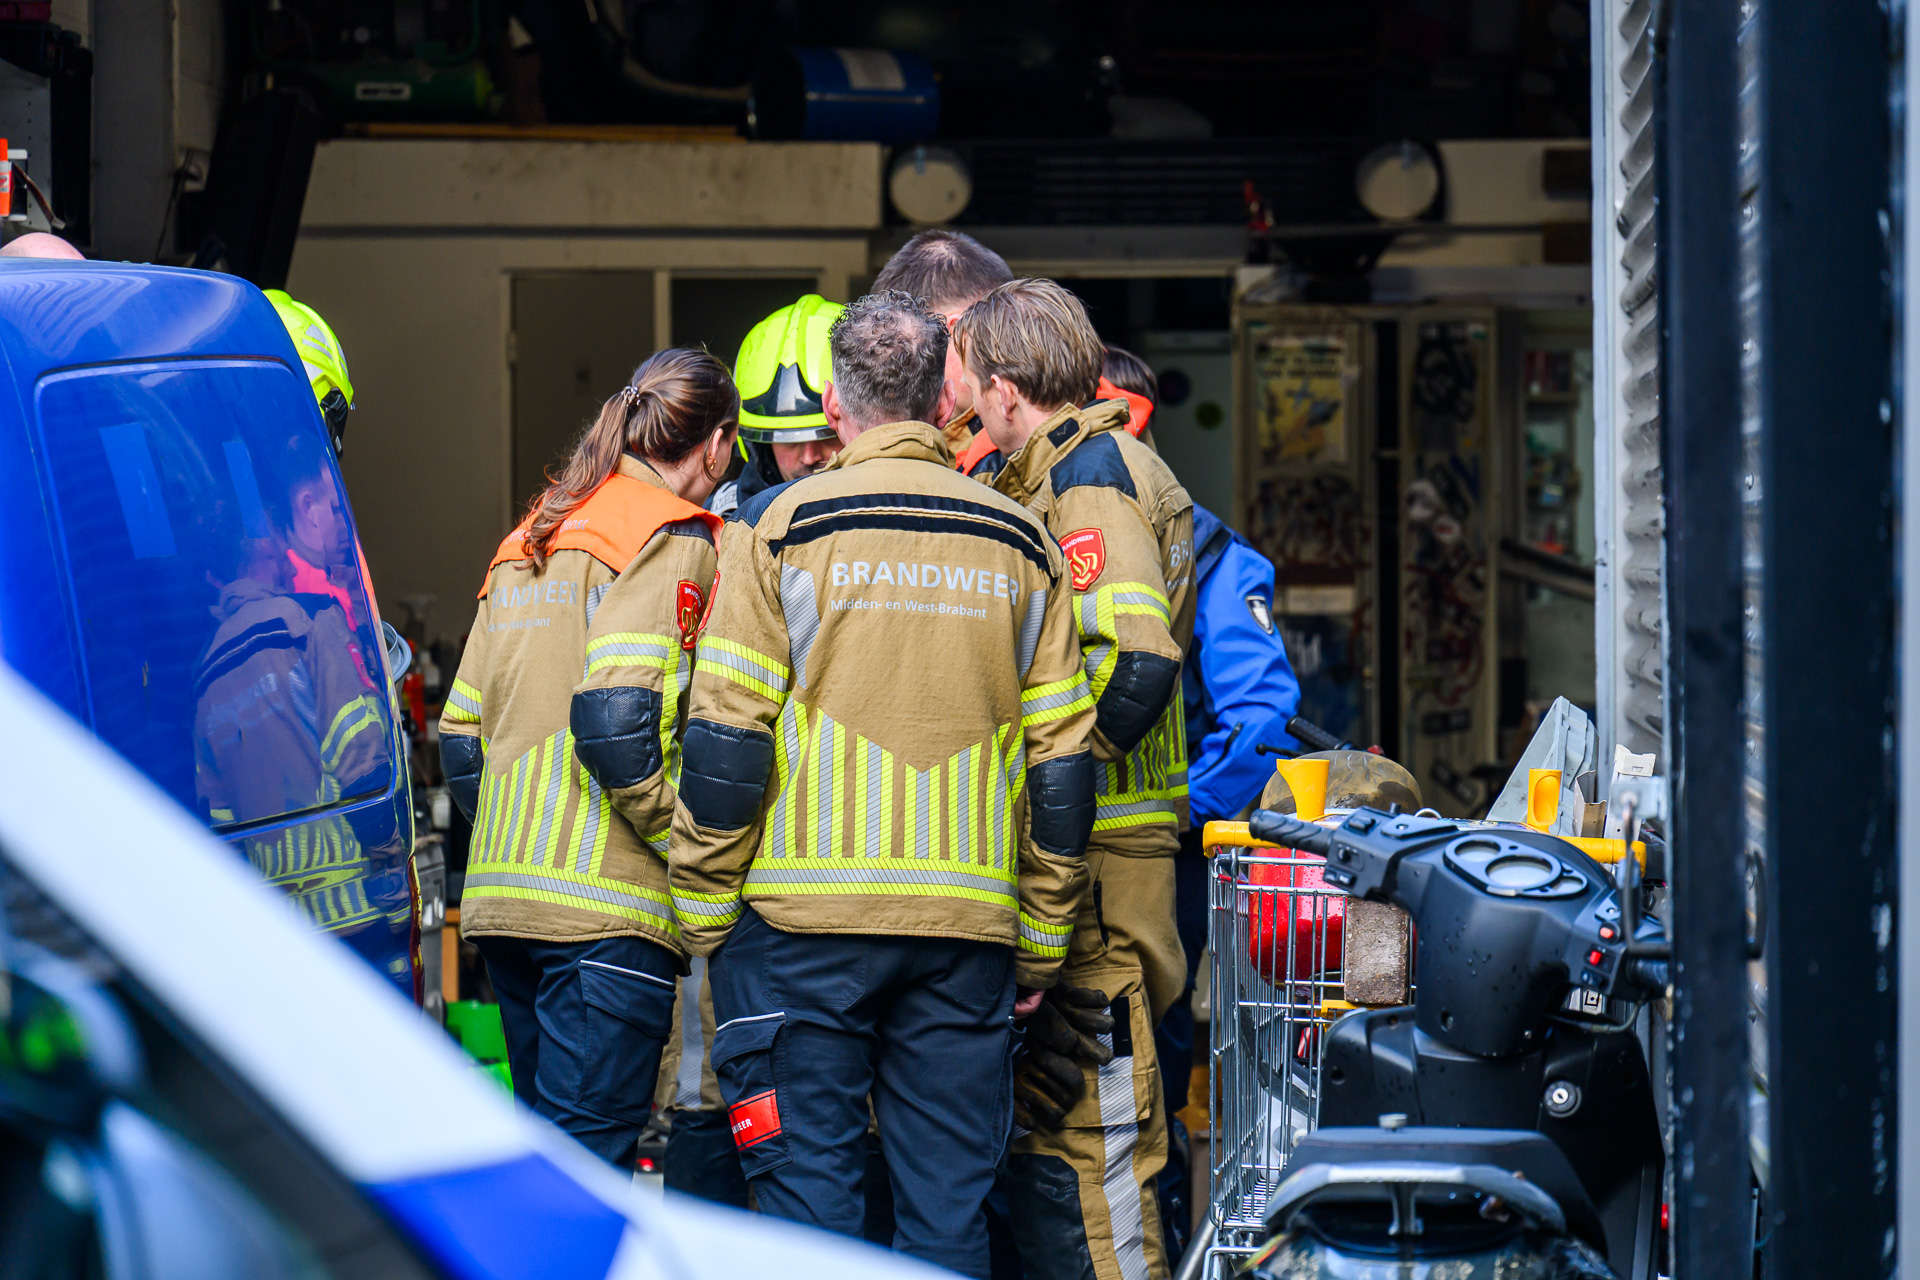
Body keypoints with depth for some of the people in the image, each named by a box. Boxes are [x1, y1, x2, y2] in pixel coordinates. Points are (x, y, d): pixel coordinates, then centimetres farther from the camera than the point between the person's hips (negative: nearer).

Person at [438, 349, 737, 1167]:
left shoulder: (529, 539, 20)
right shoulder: (672, 539, -5)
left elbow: (461, 731, 18)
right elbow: (616, 718, -18)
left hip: (501, 890, 8)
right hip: (605, 903, -8)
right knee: (588, 1159, -8)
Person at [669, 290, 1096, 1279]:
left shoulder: (779, 527, -2)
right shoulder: (1020, 546, 8)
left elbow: (724, 743, -5)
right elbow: (1061, 763, 8)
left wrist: (703, 916, 2)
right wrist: (1040, 939, 15)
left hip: (805, 913, -3)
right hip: (969, 925, 3)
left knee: (807, 1186, 1)